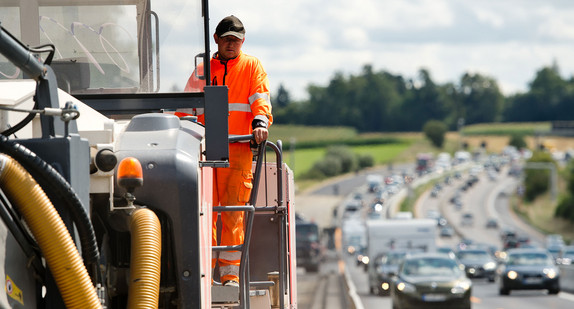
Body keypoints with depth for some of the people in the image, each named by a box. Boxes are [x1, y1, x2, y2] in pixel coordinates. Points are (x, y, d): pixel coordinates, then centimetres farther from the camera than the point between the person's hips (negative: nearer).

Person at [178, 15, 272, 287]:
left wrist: (260, 122, -19)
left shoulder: (252, 66, 12)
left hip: (238, 149, -2)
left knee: (234, 212, -8)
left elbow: (260, 98, 0)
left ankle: (230, 273, -8)